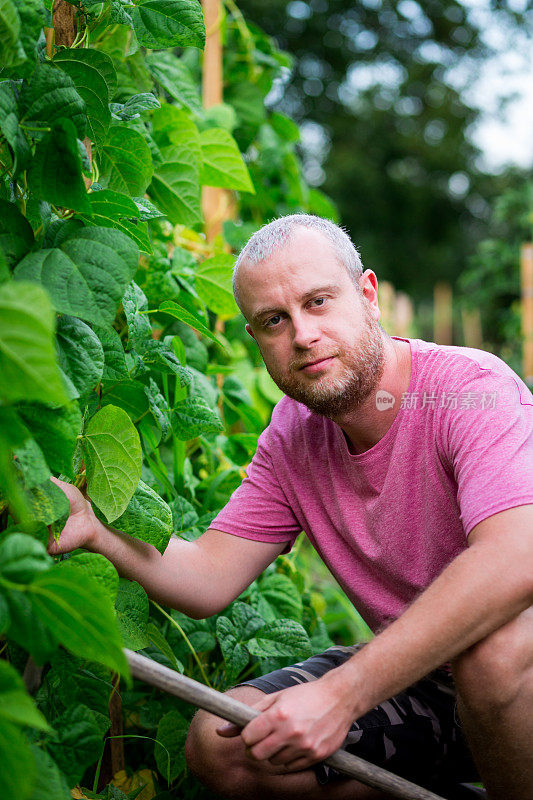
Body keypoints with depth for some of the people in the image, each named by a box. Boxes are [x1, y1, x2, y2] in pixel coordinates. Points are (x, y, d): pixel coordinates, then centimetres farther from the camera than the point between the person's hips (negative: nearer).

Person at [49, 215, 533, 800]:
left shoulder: (473, 388, -21)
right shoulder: (292, 435, 1)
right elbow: (209, 580, -3)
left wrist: (342, 692, -41)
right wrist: (94, 528, -21)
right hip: (411, 675, 6)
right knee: (218, 746, -9)